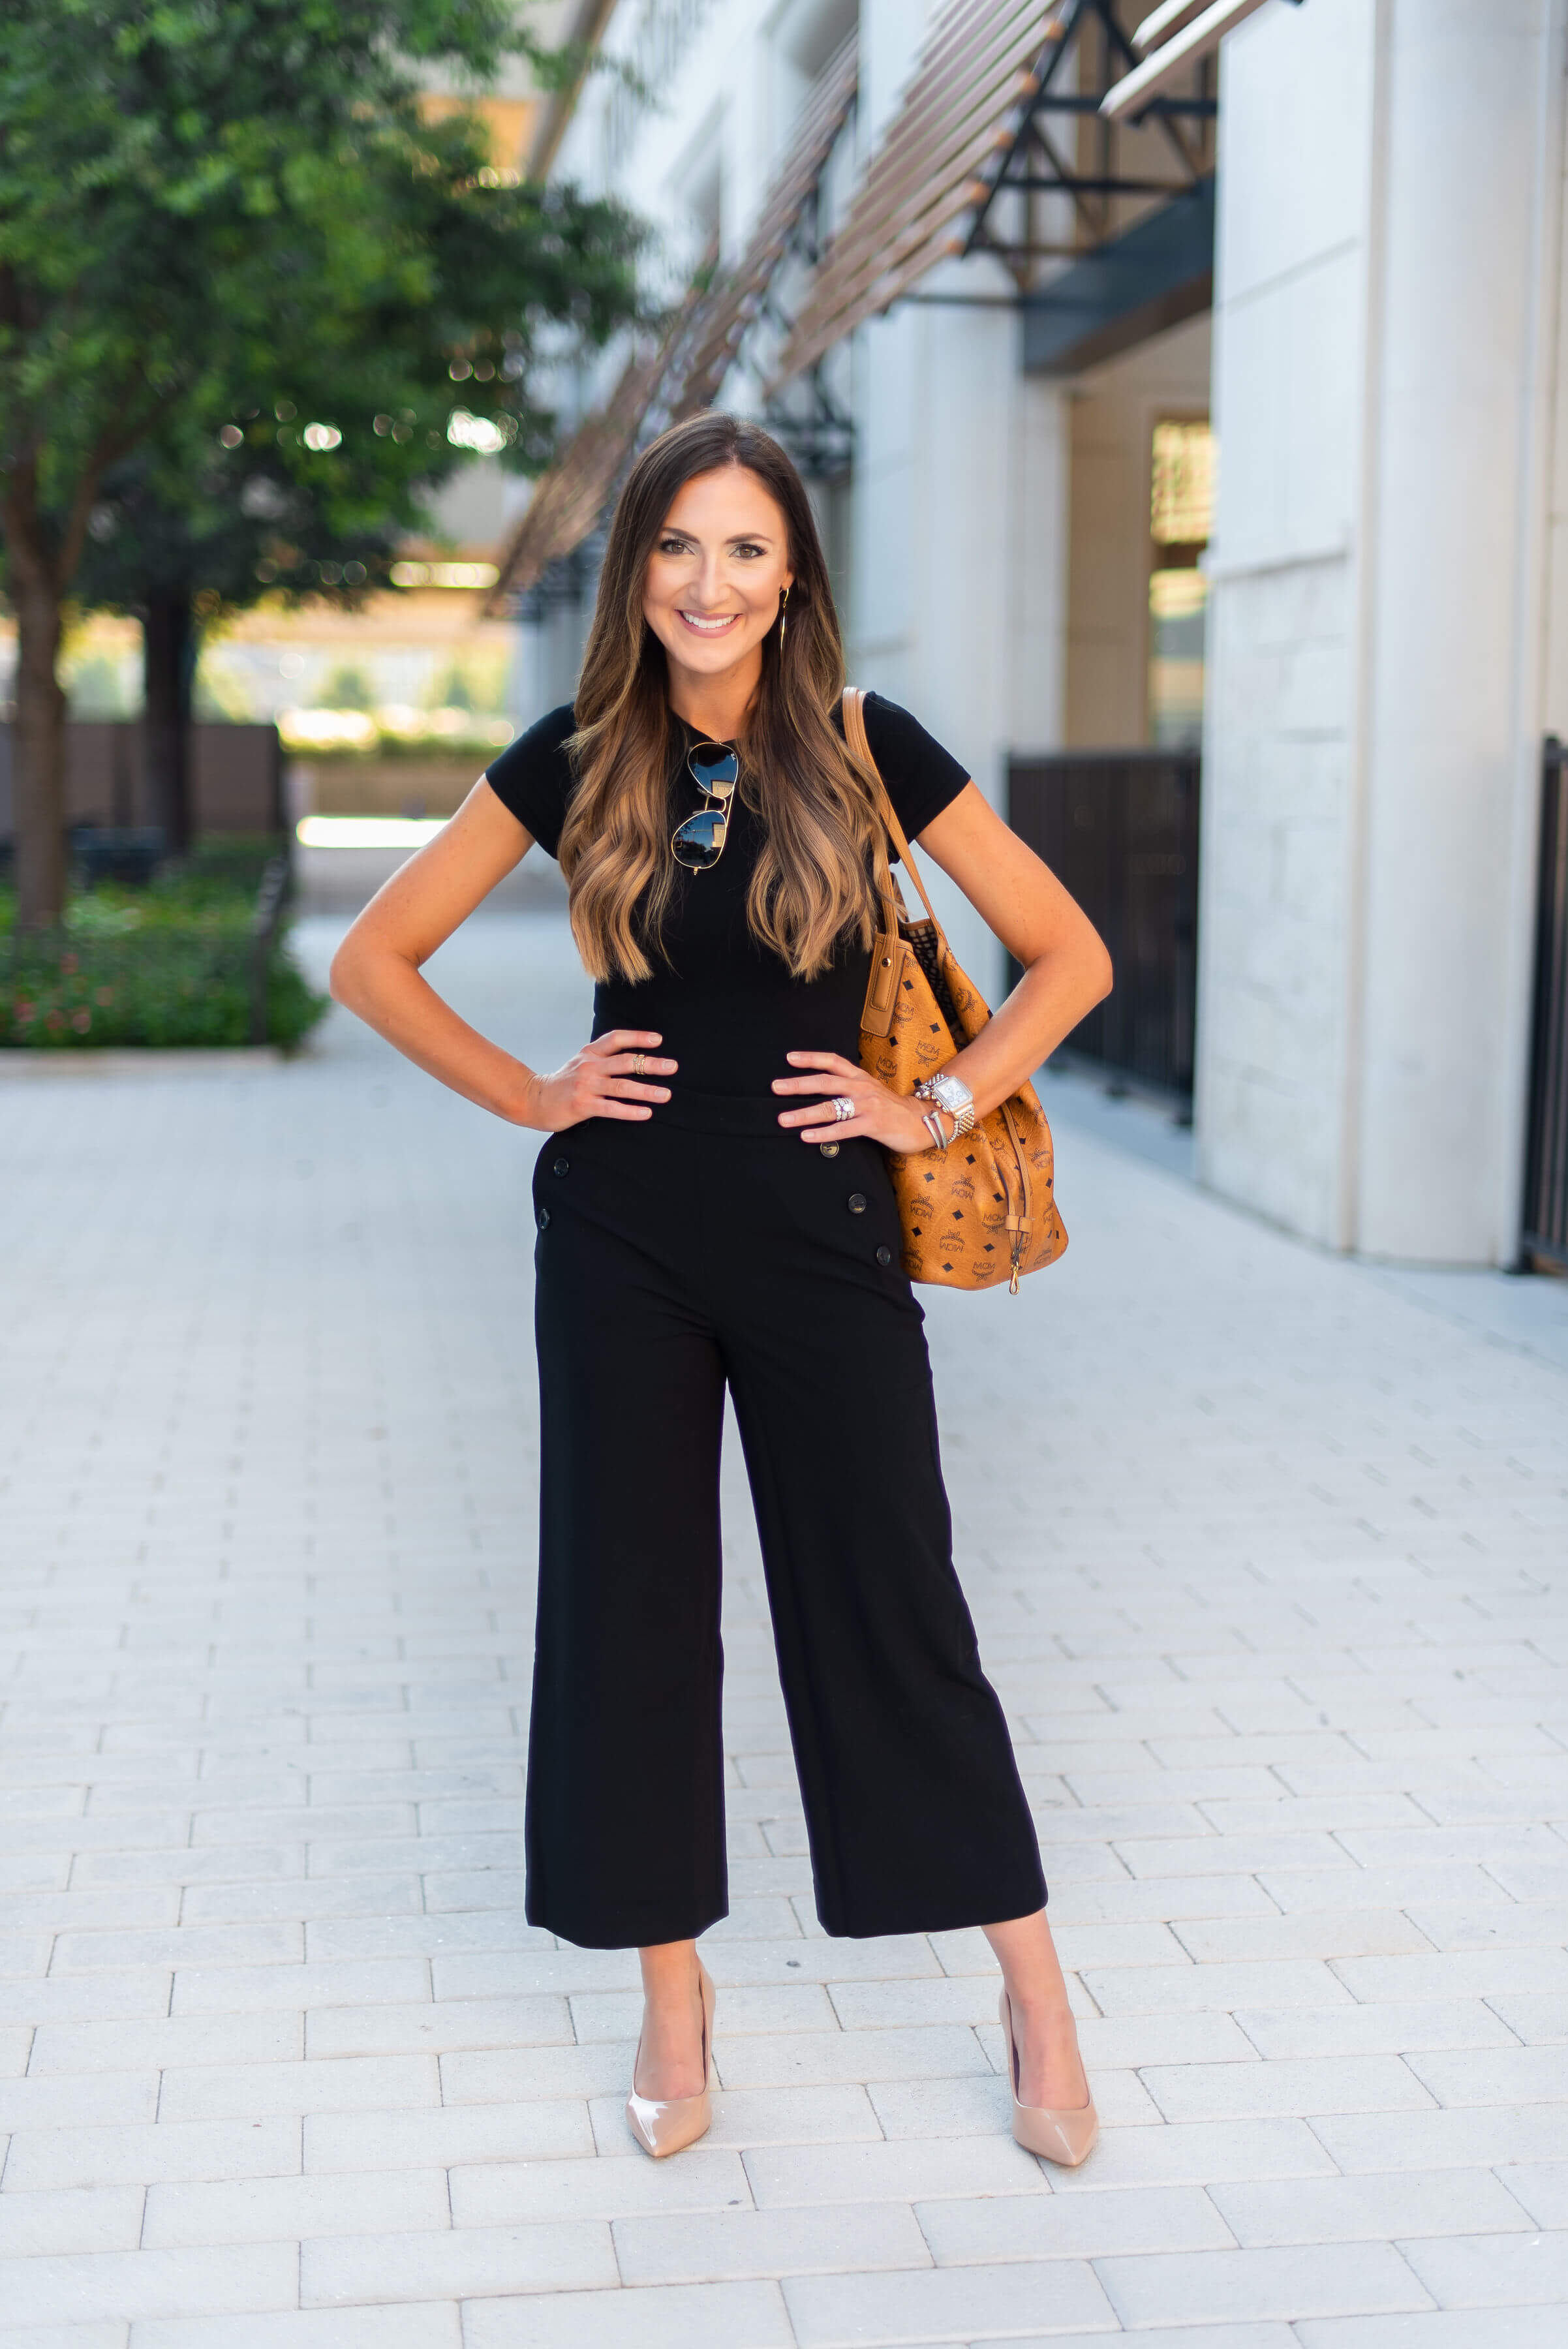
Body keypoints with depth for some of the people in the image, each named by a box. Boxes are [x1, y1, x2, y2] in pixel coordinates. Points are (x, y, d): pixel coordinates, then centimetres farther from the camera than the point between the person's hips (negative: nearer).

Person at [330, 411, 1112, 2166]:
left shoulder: (864, 751, -3)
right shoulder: (579, 764, 1)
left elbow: (1067, 955, 3)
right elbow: (373, 961, 7)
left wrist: (941, 1107, -4)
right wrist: (534, 1098, 0)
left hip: (824, 1242, -1)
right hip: (621, 1245, 2)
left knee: (894, 1612, 3)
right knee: (631, 1609, 7)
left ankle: (1034, 1991, 18)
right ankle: (673, 1992, 24)